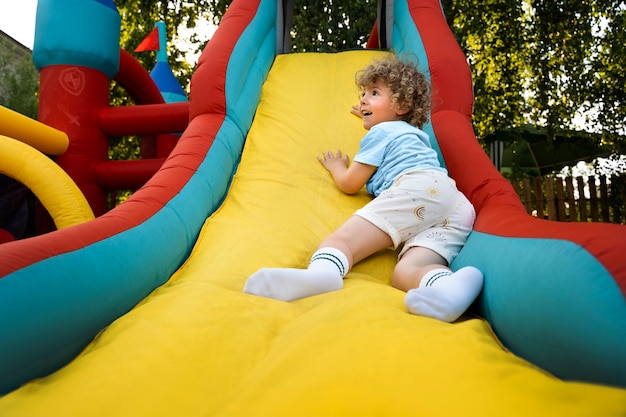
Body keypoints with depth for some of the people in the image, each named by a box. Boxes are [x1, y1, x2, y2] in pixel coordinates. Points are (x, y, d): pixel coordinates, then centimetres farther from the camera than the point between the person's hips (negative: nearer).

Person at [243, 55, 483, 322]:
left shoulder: (379, 133, 17)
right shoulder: (413, 134, 41)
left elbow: (350, 184, 18)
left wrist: (337, 167, 39)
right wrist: (373, 120, 80)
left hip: (418, 188, -8)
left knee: (342, 239, -19)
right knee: (405, 272, -15)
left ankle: (322, 270, -53)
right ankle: (449, 285, -49)